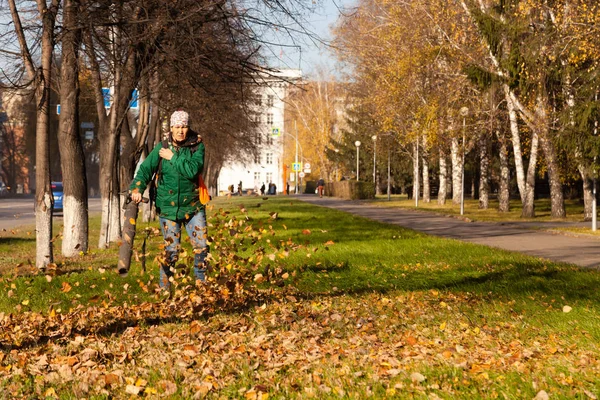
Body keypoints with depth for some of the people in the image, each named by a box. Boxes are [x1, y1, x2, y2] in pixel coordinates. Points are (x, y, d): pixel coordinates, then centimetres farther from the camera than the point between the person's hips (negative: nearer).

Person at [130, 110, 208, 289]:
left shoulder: (197, 146, -5)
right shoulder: (161, 148, -1)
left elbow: (192, 170, -19)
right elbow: (146, 168, -5)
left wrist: (173, 158, -17)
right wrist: (137, 188, -20)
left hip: (193, 206, 0)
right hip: (168, 207, 0)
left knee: (202, 246, 0)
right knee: (172, 249, 3)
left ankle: (201, 282, 17)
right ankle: (164, 287, 16)